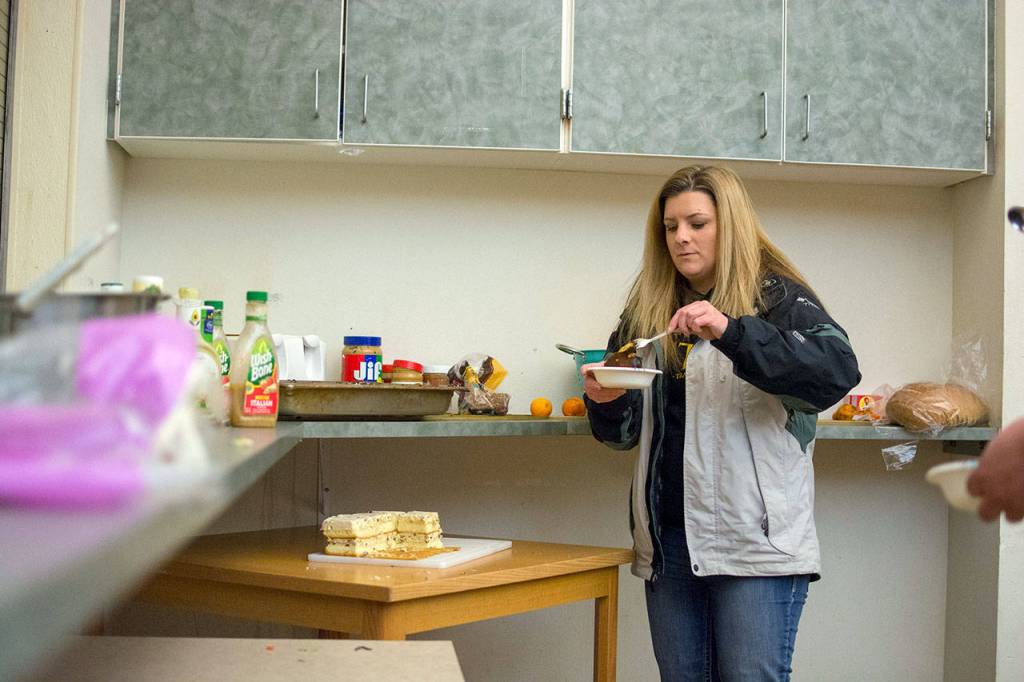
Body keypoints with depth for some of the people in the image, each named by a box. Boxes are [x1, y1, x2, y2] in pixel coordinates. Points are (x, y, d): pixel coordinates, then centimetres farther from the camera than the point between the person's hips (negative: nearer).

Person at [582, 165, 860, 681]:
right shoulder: (647, 310, 13)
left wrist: (730, 332, -28)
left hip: (755, 538, -5)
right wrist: (606, 401, -7)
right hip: (667, 538, 5)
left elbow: (839, 371, -19)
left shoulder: (775, 296, -1)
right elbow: (625, 433, 17)